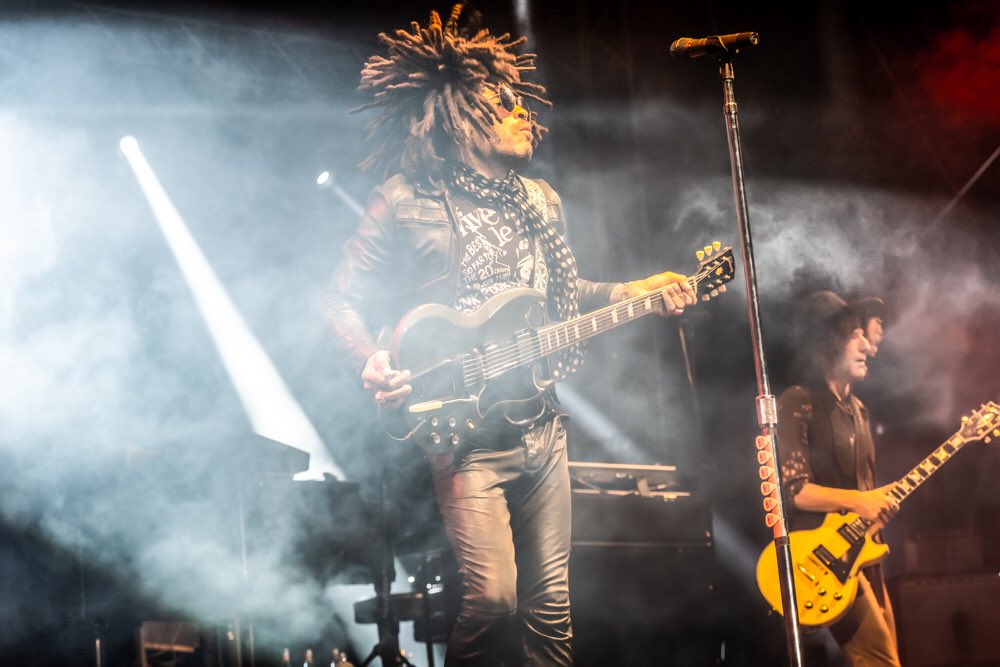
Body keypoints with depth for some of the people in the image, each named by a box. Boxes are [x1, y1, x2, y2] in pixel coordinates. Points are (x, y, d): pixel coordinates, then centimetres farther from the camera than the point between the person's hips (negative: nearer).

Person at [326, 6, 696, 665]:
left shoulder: (540, 200, 14)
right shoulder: (406, 201, -6)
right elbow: (344, 301, -3)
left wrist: (637, 291, 10)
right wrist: (373, 364, -20)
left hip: (543, 424, 6)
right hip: (465, 430, -6)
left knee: (551, 601, 7)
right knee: (492, 596, -18)